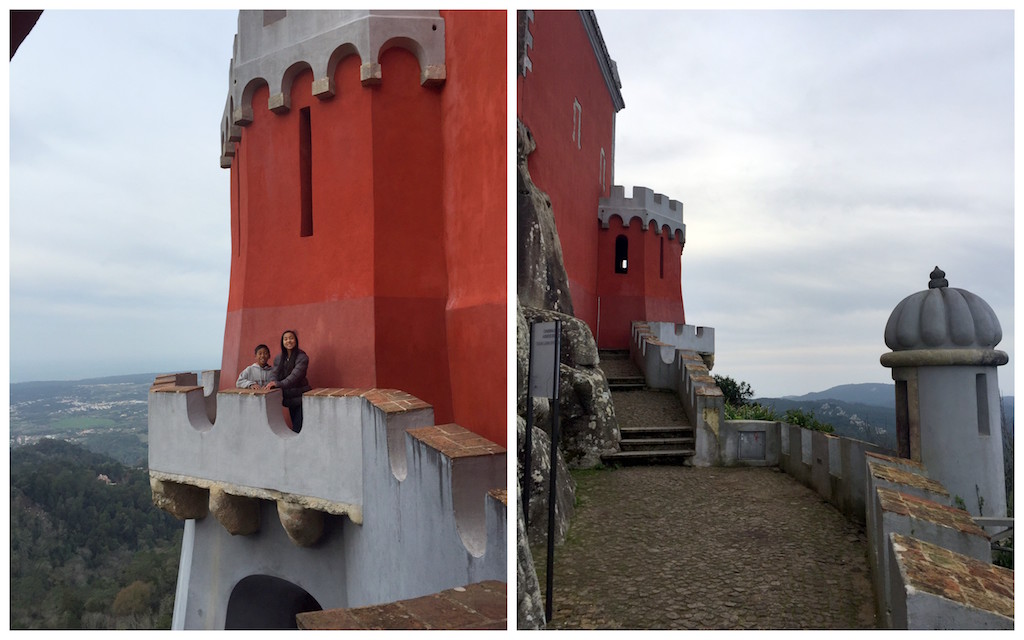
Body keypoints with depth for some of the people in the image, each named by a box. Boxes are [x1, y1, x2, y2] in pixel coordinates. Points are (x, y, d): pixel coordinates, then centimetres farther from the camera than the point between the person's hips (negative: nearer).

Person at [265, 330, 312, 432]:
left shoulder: (302, 357, -8)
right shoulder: (278, 359, 10)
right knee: (294, 424, 10)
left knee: (298, 427, -12)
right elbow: (275, 376, 5)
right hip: (289, 397, 5)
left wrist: (279, 384, -33)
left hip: (300, 396, -5)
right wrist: (269, 385, -17)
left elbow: (295, 375, -20)